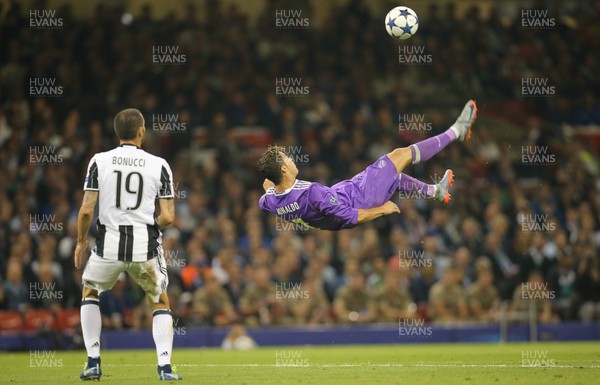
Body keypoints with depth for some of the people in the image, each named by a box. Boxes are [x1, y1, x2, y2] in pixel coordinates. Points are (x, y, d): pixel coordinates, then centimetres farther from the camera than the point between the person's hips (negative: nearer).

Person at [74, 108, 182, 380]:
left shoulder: (99, 161, -2)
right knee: (161, 302, 22)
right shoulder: (158, 165, -1)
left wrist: (81, 240, 10)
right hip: (145, 246, 0)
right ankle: (165, 366, 7)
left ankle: (93, 363, 19)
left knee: (90, 293, 27)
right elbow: (168, 217, -4)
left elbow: (86, 210, -6)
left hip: (108, 245, 0)